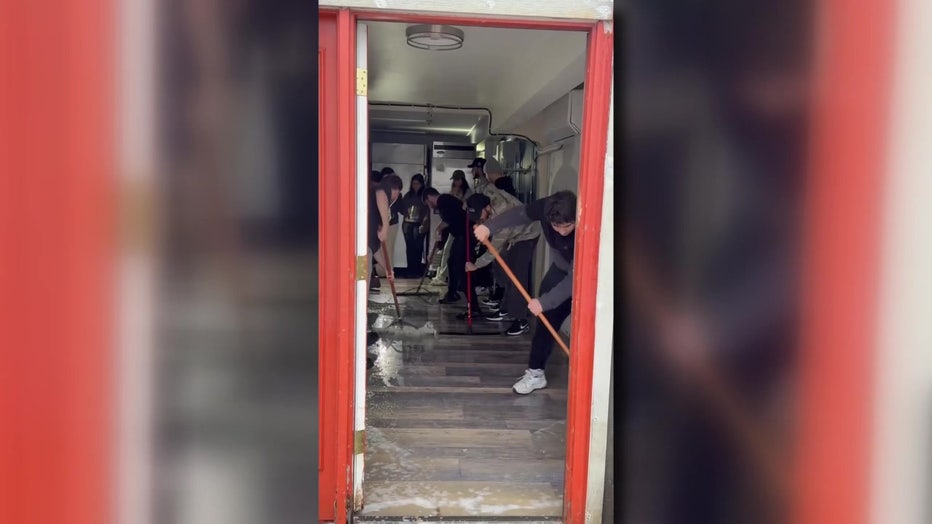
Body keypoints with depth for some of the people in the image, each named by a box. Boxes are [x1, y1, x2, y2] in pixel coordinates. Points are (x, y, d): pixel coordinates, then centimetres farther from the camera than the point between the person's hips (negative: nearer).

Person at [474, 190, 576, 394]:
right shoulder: (547, 208, -28)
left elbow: (576, 276, -36)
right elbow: (520, 213, -9)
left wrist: (545, 301, -34)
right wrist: (489, 226, -22)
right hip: (561, 269, 5)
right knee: (545, 319, 3)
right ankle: (536, 373, 14)